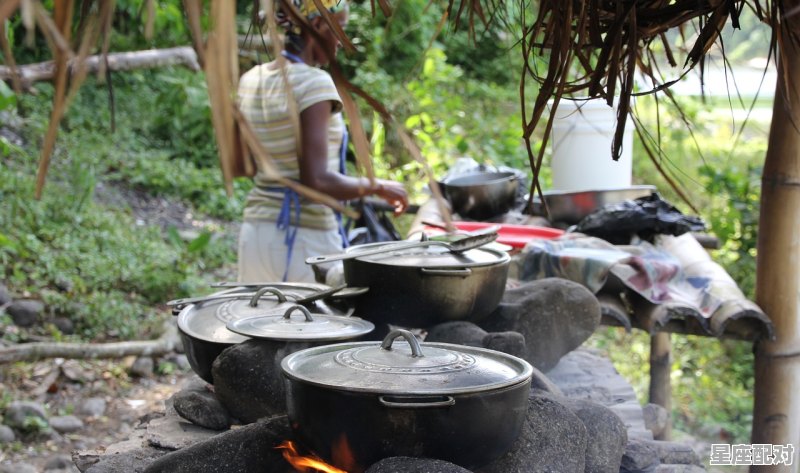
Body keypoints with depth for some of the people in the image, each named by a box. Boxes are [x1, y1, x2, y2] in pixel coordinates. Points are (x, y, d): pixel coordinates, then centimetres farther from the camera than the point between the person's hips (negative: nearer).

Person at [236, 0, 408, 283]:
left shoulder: (251, 80, 7)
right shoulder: (313, 82, -15)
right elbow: (316, 180, -21)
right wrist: (378, 187, -9)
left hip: (255, 230, 8)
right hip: (305, 238, -7)